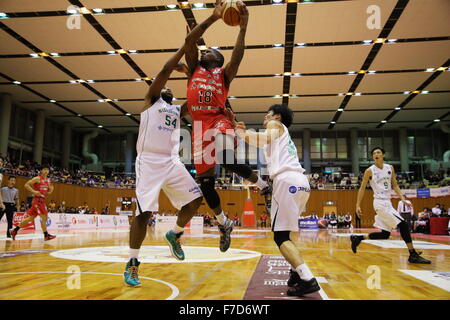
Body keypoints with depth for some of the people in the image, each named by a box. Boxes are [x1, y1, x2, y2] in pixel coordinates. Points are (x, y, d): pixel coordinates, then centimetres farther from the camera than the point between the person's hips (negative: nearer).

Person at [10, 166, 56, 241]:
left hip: (42, 200, 8)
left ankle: (14, 230, 21)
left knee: (31, 218, 12)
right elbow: (26, 185, -12)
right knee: (44, 217, -9)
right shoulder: (37, 178, -9)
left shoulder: (48, 180, 13)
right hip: (37, 199, -8)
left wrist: (50, 190, 3)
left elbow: (50, 188, 26)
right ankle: (46, 235, -3)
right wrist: (34, 191, -22)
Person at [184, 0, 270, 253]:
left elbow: (238, 55, -5)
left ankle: (262, 185, -6)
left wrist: (243, 27, -9)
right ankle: (224, 224, 27)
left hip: (219, 123, -4)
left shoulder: (224, 74, 13)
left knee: (227, 159, -34)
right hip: (200, 127, 4)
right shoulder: (194, 70, 20)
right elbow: (189, 40, 7)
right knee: (205, 182, 6)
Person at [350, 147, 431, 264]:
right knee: (403, 224, -15)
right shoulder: (370, 171, -7)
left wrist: (403, 199, 1)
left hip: (388, 203, 7)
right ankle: (413, 255, -7)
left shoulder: (390, 168, 9)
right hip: (380, 202, -7)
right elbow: (362, 188, -2)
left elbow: (395, 186, 14)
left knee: (385, 234, 8)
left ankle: (358, 238, 20)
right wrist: (358, 205, -4)